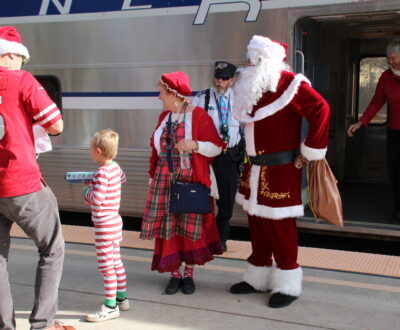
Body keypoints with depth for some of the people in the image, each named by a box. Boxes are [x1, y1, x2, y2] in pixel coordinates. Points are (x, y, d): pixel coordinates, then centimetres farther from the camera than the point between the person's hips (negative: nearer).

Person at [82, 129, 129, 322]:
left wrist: (87, 190, -6)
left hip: (105, 225, -10)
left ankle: (110, 306, 1)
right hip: (115, 221, 10)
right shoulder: (115, 167, 5)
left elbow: (97, 199, -27)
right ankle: (121, 298, 28)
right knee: (115, 261, 18)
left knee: (106, 265, -4)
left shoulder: (102, 172, -21)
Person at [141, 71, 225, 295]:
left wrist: (194, 145, -24)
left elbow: (217, 147, -8)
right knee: (167, 226, 4)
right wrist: (153, 176, 15)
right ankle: (175, 274, 16)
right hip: (165, 181, 5)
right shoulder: (164, 117, 11)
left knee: (190, 226, 2)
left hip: (191, 181, -5)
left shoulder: (199, 115, -7)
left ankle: (189, 274, 16)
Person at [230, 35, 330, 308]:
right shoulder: (253, 88, 10)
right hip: (255, 170, 8)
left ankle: (288, 285, 14)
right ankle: (258, 278, 29)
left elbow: (321, 110, -23)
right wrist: (251, 158, 15)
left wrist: (309, 152, -19)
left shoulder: (289, 84, -14)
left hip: (281, 171, -8)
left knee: (280, 227, -1)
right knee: (257, 223, 15)